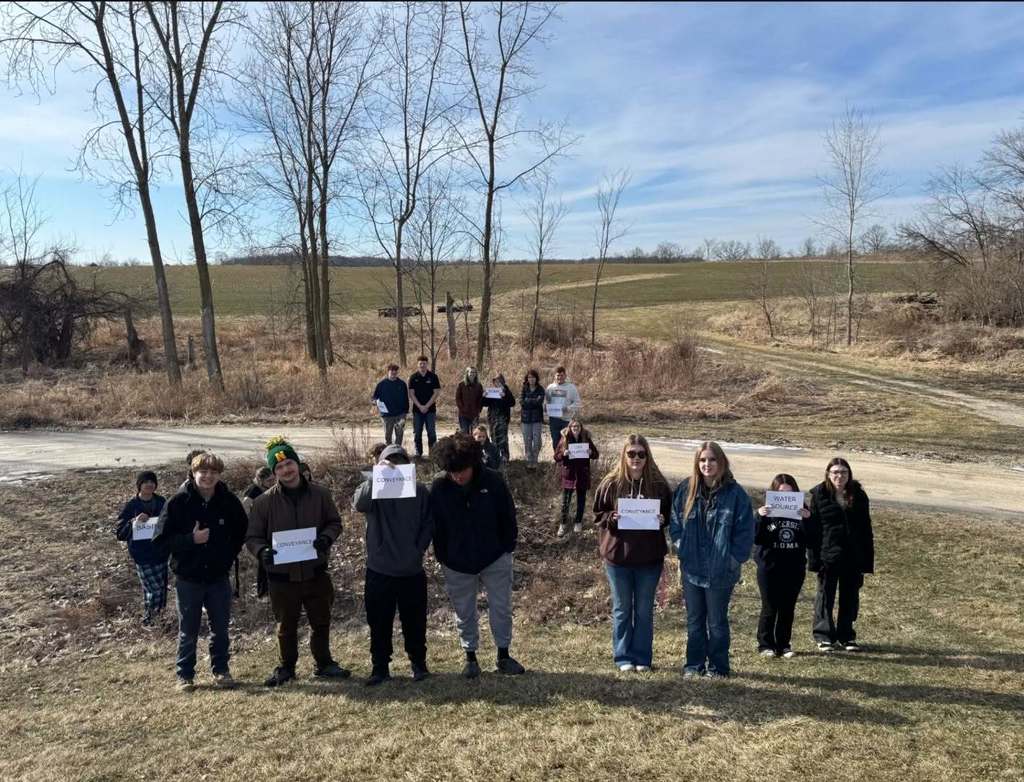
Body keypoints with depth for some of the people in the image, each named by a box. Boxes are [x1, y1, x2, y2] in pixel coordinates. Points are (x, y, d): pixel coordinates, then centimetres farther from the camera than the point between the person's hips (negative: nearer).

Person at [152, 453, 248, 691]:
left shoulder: (229, 502, -4)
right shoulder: (178, 502, -10)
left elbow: (242, 533, 12)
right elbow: (160, 540, -9)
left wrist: (228, 556, 2)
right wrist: (191, 540, -21)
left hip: (219, 577, 2)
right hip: (188, 578, -2)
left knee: (220, 628, 11)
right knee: (188, 631, 9)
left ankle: (221, 670, 26)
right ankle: (185, 675, 24)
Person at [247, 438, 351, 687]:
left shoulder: (320, 494, -3)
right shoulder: (264, 502, -6)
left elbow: (335, 522, 7)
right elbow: (253, 537, 0)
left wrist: (327, 537, -15)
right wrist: (262, 551, -22)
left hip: (316, 572, 1)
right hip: (282, 575, -1)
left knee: (321, 622, 15)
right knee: (286, 626, 14)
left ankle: (324, 664, 34)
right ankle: (286, 668, 35)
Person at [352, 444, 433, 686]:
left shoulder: (420, 491, 0)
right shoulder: (374, 490, -3)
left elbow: (428, 524, 3)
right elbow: (358, 503, -25)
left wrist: (418, 550, -7)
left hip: (412, 571, 0)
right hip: (379, 571, 0)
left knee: (415, 622, 12)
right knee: (379, 623, 9)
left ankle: (418, 663, 30)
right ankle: (380, 667, 24)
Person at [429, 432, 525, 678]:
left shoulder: (493, 481, -15)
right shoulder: (439, 487, -13)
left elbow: (508, 516, -4)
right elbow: (435, 525, -2)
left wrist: (508, 547, -3)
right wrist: (441, 556, -2)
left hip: (495, 558, 0)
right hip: (457, 564, 1)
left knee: (501, 608, 11)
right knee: (464, 613, 13)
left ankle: (504, 655, 28)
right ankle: (470, 657, 30)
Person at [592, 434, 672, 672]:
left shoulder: (658, 484, -2)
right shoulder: (611, 483, -4)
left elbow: (670, 515, 7)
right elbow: (598, 514, 2)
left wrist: (662, 519, -14)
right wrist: (612, 518, -17)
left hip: (650, 557, 1)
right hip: (617, 555, 0)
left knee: (645, 610, 12)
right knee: (622, 609, 11)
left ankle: (643, 658, 25)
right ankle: (623, 657, 23)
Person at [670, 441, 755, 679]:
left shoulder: (735, 493, -10)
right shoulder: (685, 489, 0)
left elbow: (745, 530, -7)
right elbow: (675, 521, 8)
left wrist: (734, 559, -10)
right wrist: (680, 545, -2)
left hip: (720, 570, -3)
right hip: (691, 567, 3)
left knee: (717, 622, 10)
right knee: (694, 621, 15)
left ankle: (717, 666, 24)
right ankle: (694, 664, 28)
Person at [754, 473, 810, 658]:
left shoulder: (801, 511, 4)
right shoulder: (766, 511, -2)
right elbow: (756, 539, -11)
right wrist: (760, 518, -25)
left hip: (794, 569, 2)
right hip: (769, 568, -2)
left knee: (788, 609, 9)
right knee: (769, 608, 3)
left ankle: (783, 644, 21)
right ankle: (765, 644, 14)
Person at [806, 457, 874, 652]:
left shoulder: (858, 495, 4)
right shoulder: (819, 495, -4)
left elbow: (866, 529, 6)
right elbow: (812, 527, -6)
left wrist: (867, 559, 2)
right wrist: (814, 557, -11)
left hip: (853, 556, 3)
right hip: (828, 555, -3)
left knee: (850, 596, 10)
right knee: (825, 595, 6)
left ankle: (846, 636, 24)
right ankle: (824, 636, 16)